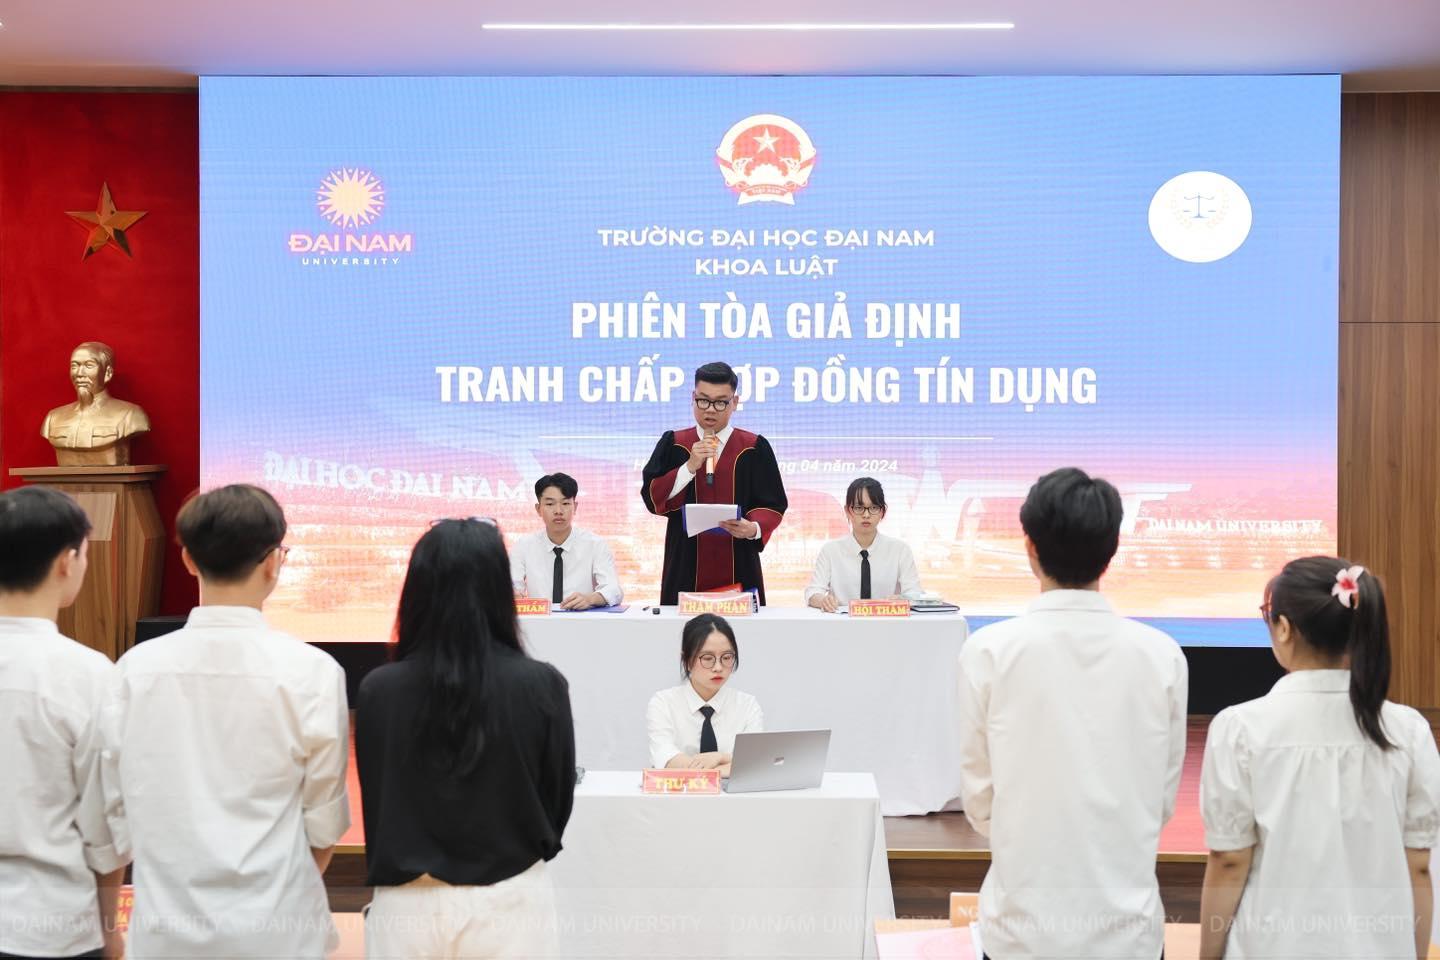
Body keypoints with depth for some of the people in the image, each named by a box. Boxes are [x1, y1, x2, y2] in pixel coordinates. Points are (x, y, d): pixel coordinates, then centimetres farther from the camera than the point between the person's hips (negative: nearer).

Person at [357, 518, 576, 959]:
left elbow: (374, 803, 2)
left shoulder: (379, 690, -11)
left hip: (409, 903, 1)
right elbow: (558, 802, 0)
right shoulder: (541, 686, -13)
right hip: (509, 901, -1)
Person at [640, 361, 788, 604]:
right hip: (686, 567, 1)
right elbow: (652, 498, -1)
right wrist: (690, 466, -14)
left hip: (738, 568, 0)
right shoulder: (672, 444, 6)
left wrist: (754, 528, -19)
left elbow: (773, 504, 1)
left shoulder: (755, 448, 3)